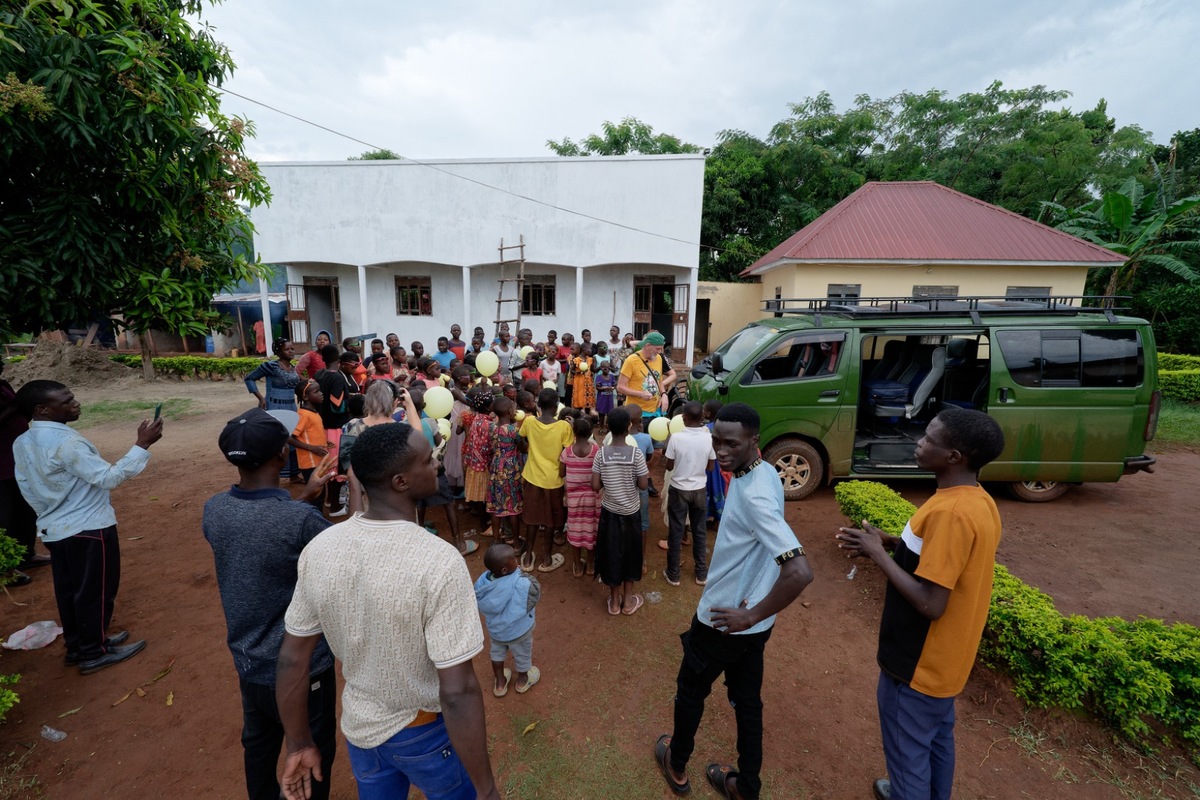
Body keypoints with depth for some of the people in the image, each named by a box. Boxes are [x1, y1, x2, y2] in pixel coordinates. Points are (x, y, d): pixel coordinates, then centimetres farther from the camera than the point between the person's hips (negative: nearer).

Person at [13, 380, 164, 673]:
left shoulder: (22, 443, 4)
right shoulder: (65, 441, -26)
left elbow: (27, 488, 13)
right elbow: (109, 478, -29)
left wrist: (50, 513, 24)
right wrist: (143, 445, -31)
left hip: (54, 530, 9)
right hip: (89, 529, -9)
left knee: (68, 589, 20)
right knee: (95, 591, 5)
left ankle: (77, 645, 34)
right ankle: (94, 653, 18)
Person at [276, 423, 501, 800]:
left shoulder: (319, 549, -16)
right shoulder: (439, 561, -33)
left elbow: (292, 660, -5)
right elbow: (457, 693, -29)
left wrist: (299, 745, 9)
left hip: (359, 727, 5)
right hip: (427, 732, -4)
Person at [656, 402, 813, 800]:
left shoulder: (753, 496, -32)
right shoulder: (762, 473, -3)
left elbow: (800, 572, -39)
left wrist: (751, 615, -25)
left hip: (724, 621, -7)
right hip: (747, 622, 7)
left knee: (690, 691, 20)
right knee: (747, 700, 24)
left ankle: (677, 766, 45)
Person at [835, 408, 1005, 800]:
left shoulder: (951, 512, -31)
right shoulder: (979, 501, -1)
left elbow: (930, 603, -29)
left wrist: (877, 553, -21)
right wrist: (890, 542, 0)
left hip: (918, 664, -9)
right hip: (944, 658, 9)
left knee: (908, 752, 13)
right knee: (936, 740, 28)